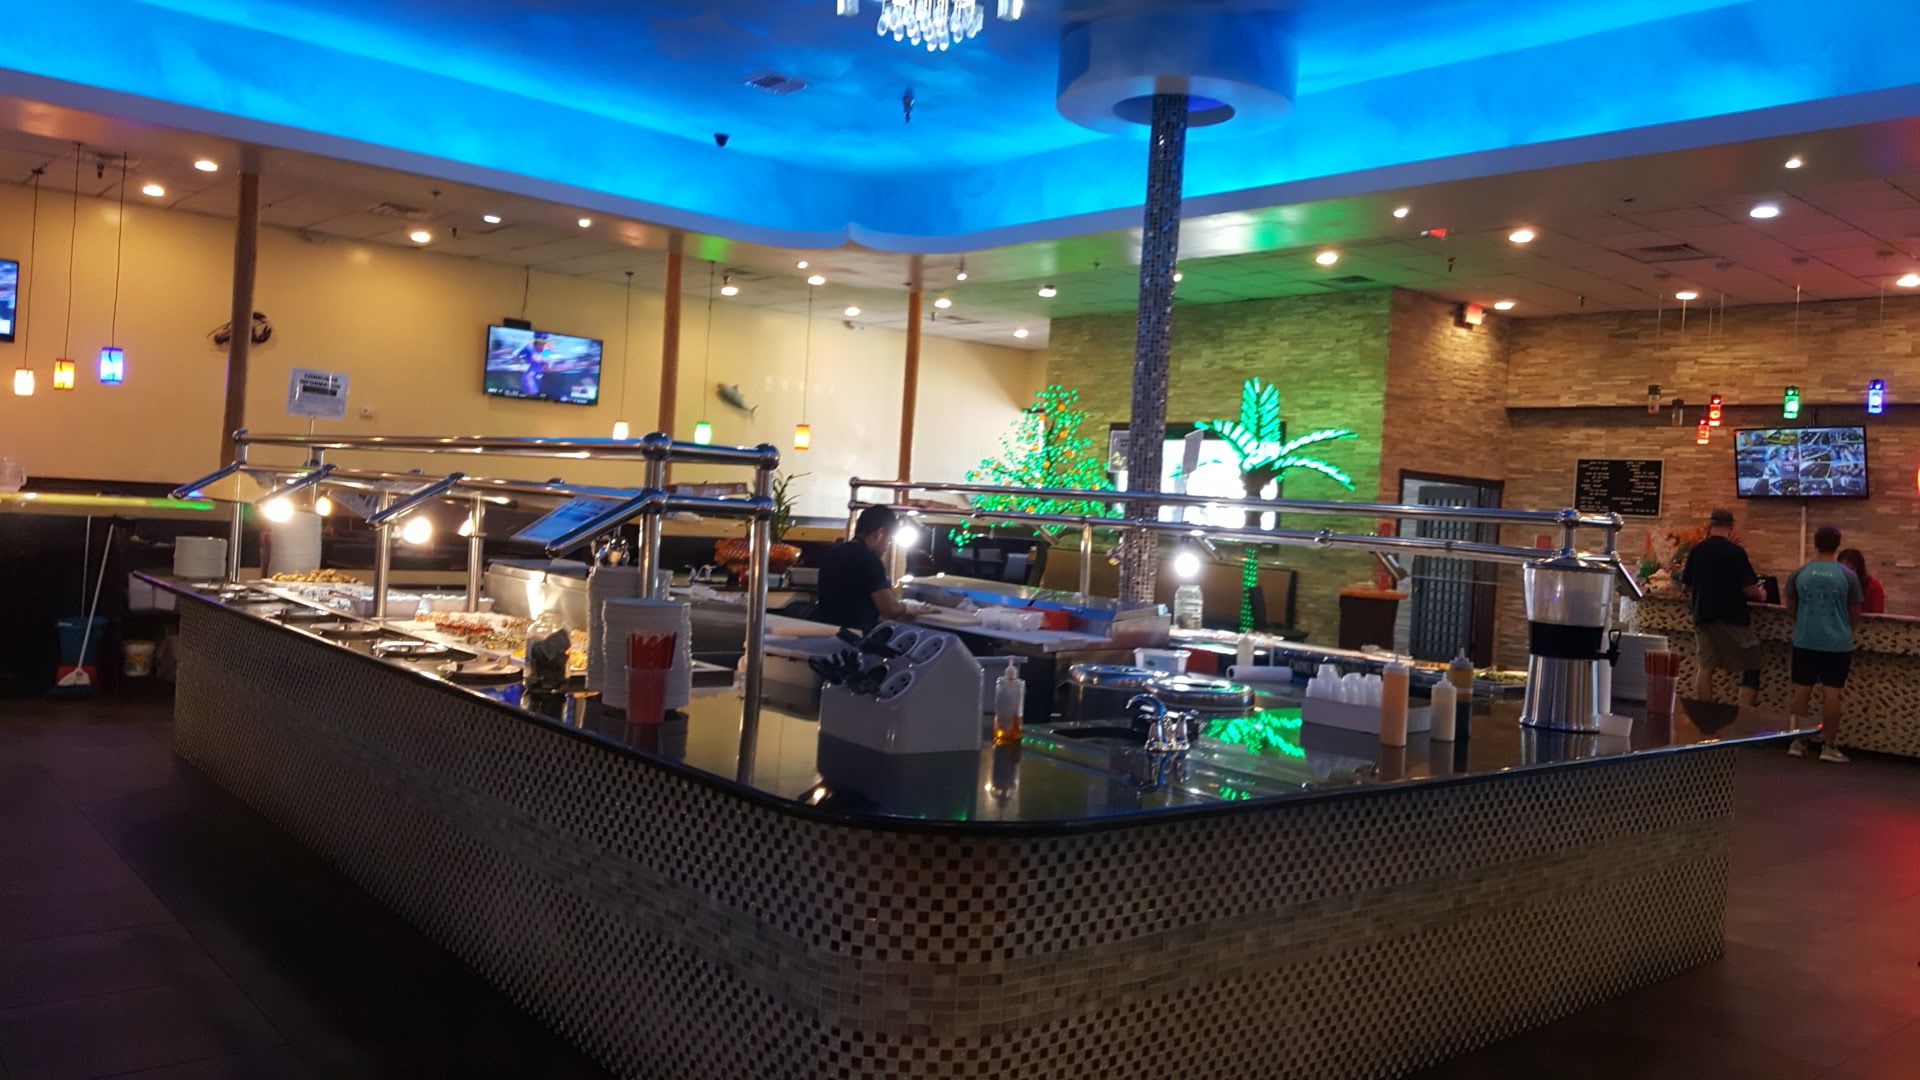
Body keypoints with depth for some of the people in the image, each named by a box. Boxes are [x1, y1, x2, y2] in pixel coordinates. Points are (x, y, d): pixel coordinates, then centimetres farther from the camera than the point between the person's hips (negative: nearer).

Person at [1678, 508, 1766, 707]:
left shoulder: (1696, 550, 1)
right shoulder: (1735, 551, -13)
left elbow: (1687, 586, 9)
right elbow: (1748, 588, -15)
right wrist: (1760, 594, 7)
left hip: (1703, 616, 5)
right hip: (1732, 617, -5)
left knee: (1706, 667, 10)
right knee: (1751, 666, 5)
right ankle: (1745, 712, -4)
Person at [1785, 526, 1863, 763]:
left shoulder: (1800, 573, -2)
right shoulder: (1848, 576, -6)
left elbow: (1791, 609, 8)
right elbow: (1855, 614, 2)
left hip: (1805, 642, 2)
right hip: (1837, 643, -2)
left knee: (1802, 689, 9)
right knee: (1831, 692, 2)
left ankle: (1797, 741, 14)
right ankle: (1829, 746, 5)